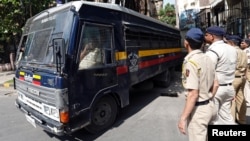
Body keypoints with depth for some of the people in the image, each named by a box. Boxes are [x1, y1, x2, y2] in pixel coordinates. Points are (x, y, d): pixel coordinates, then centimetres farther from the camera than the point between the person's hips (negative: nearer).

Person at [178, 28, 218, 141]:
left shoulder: (191, 61, -22)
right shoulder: (207, 59, 4)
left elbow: (193, 94, -26)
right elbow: (215, 85, 11)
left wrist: (183, 118, -21)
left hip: (198, 109, -9)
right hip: (209, 106, 9)